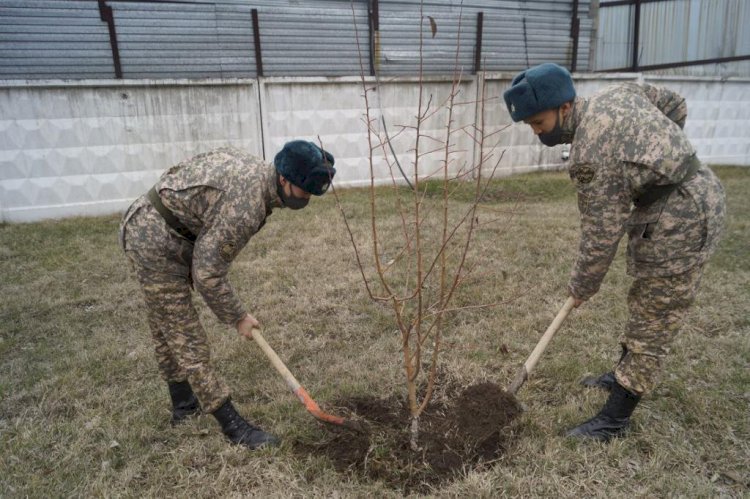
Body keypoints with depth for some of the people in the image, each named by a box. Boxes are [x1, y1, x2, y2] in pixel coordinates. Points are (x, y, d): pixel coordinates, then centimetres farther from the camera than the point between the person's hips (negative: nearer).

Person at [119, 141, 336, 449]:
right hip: (157, 243, -10)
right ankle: (233, 425, 7)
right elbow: (207, 274, -23)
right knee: (186, 338, -3)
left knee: (167, 329, 21)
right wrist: (237, 317, -9)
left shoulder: (253, 168, 1)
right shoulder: (246, 207, -29)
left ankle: (183, 404, 38)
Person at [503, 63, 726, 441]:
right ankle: (623, 375, 38)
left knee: (653, 320, -2)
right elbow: (676, 106, 15)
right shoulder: (617, 92, 1)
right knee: (645, 304, 21)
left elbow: (601, 232, -20)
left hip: (680, 220, -10)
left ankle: (614, 420, 10)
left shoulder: (592, 154, -26)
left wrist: (581, 287, -6)